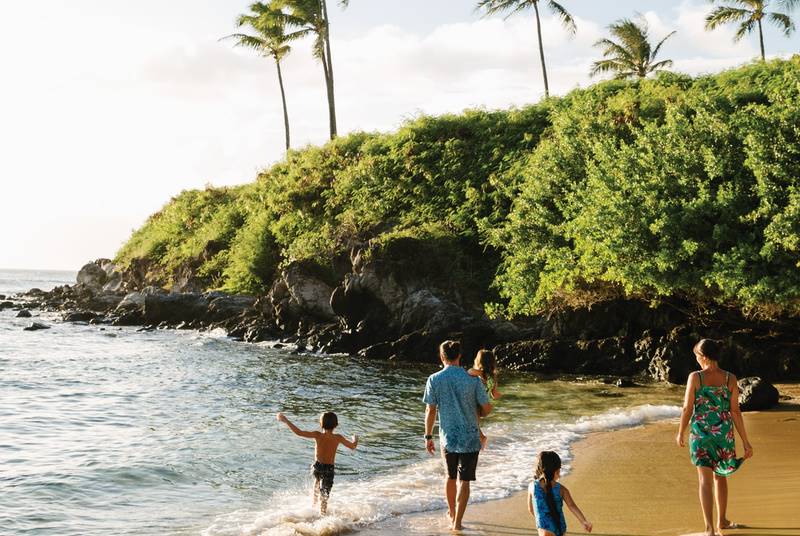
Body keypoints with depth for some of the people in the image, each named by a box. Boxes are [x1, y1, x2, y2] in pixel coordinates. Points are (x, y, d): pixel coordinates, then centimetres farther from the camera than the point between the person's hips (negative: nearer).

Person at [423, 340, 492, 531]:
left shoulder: (434, 380, -7)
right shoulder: (473, 380, -9)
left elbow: (430, 411, -5)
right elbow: (486, 408, -4)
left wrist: (428, 437, 4)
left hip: (447, 438, 2)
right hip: (470, 438, -2)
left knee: (450, 477, 21)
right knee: (464, 481, 5)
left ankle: (452, 514, 37)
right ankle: (457, 521, 2)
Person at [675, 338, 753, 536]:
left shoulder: (695, 377, -9)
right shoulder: (730, 379, -3)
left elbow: (687, 409, -6)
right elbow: (735, 412, -3)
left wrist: (681, 433, 9)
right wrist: (745, 441, 3)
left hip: (701, 432, -2)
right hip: (724, 432, 2)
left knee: (705, 480, -2)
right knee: (720, 477, 21)